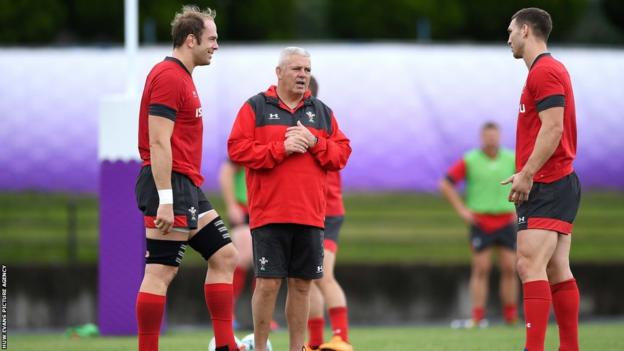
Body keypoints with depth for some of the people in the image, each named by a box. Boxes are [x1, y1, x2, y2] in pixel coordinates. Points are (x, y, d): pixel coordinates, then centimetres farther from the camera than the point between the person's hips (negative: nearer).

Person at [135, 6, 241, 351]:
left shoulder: (181, 76, 18)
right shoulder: (169, 76, -13)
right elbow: (158, 144, -20)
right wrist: (164, 200, -24)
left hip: (186, 185, 11)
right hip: (171, 184, -11)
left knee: (224, 256, 12)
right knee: (160, 271, -9)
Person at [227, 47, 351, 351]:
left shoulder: (322, 112, 15)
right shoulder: (256, 108, 3)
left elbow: (342, 154, 10)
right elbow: (238, 149, -7)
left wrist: (314, 142, -8)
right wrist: (281, 148, -14)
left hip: (310, 216, 4)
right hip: (269, 214, -4)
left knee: (302, 283, 6)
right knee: (268, 283, -7)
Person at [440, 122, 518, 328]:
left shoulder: (512, 159, 4)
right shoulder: (470, 160, -3)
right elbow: (446, 185, 0)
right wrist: (461, 210, -5)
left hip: (506, 222, 2)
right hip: (480, 223, -2)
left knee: (509, 268, -1)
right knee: (481, 270, -6)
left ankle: (511, 318, 6)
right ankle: (478, 318, -6)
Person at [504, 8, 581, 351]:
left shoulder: (544, 71, -11)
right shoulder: (551, 69, 20)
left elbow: (553, 128, -20)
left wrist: (527, 174, -20)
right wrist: (527, 174, 17)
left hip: (547, 186, -10)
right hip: (558, 183, 10)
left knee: (530, 264, -17)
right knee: (557, 271, 8)